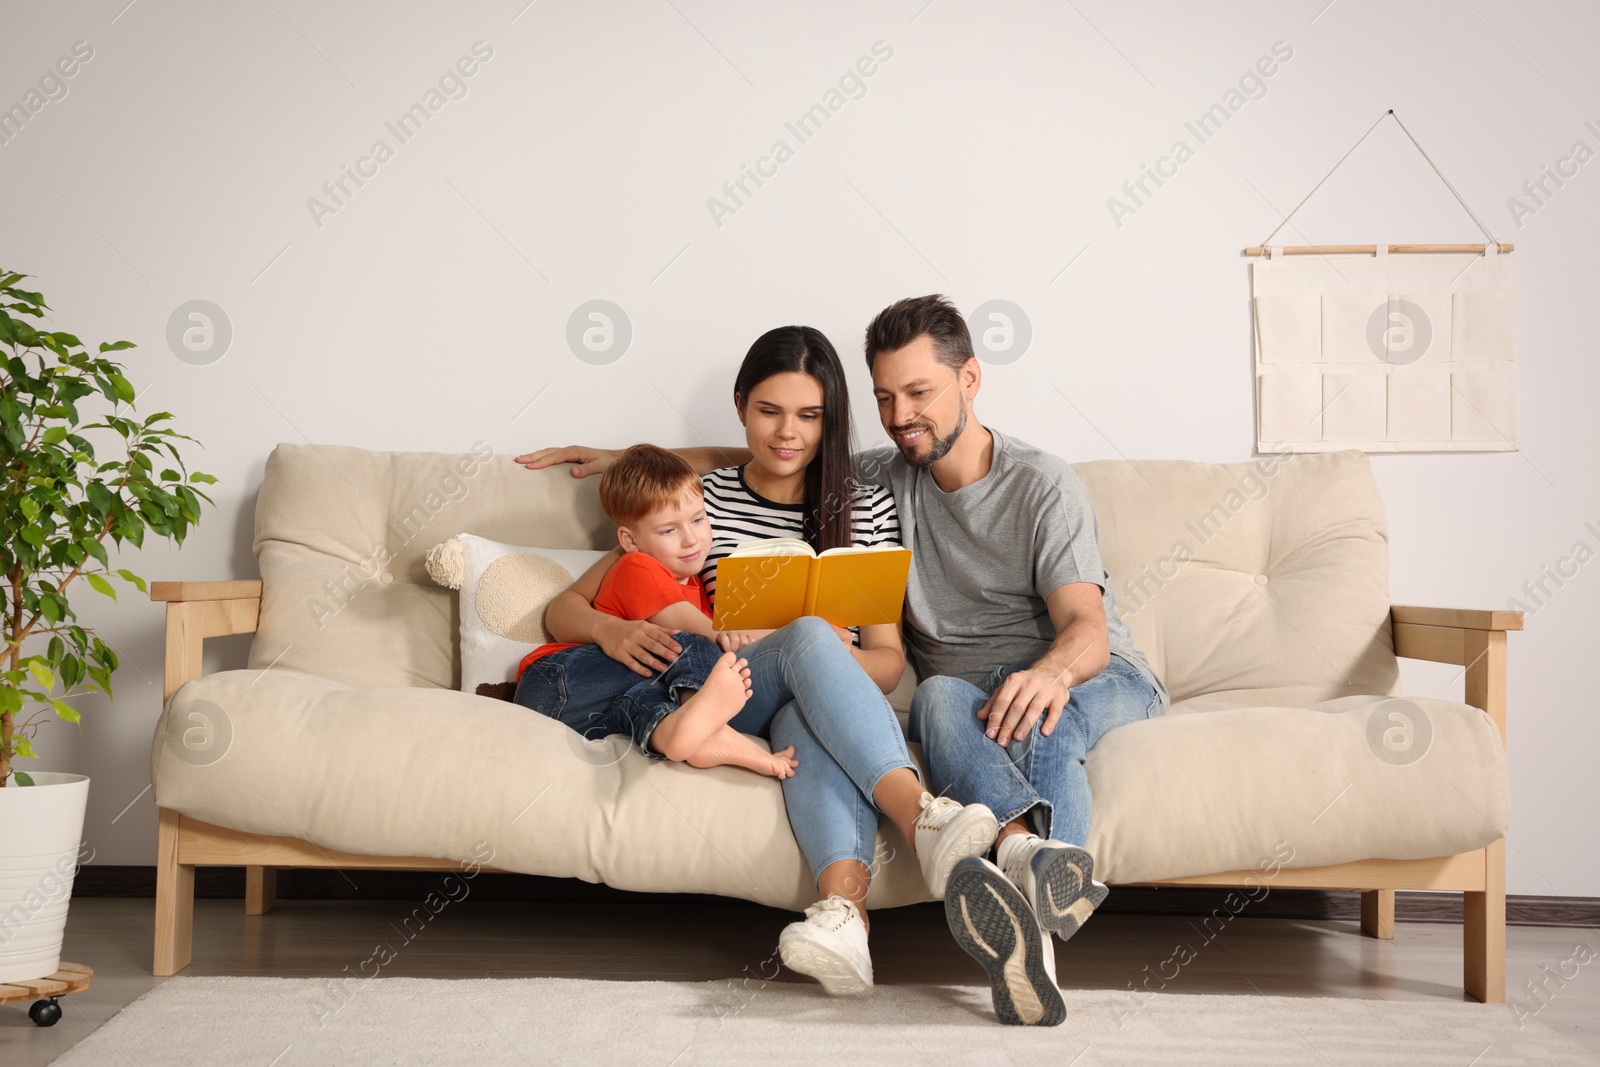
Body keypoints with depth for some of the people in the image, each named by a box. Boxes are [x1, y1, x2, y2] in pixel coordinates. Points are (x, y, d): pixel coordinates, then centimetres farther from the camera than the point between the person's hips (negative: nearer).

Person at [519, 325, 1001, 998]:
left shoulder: (867, 510, 13)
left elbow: (889, 659, 10)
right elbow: (563, 609, 8)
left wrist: (848, 661, -15)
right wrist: (610, 630, -16)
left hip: (812, 706, 1)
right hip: (719, 707, -1)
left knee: (807, 718, -39)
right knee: (809, 636, -35)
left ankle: (842, 909, -63)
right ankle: (923, 818, -56)